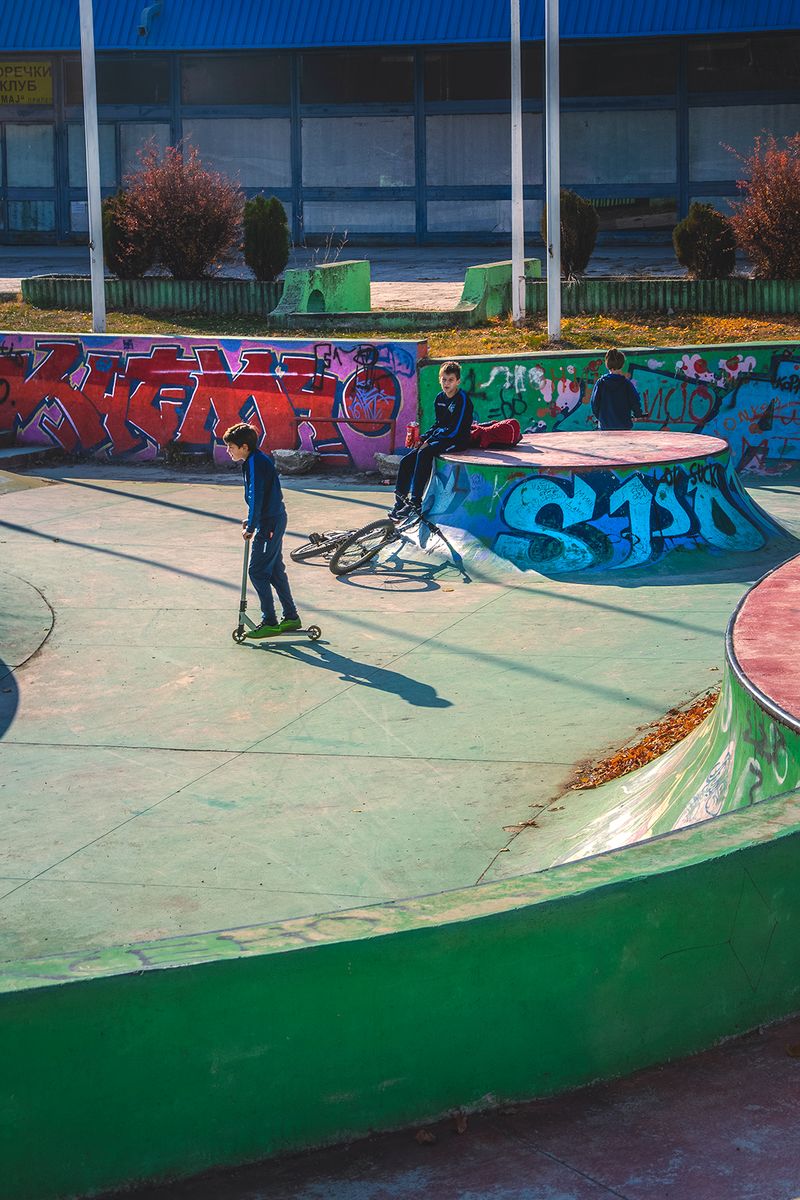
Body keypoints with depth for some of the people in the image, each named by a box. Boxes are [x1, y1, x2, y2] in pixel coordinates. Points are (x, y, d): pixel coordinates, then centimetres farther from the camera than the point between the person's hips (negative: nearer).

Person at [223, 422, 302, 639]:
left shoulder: (255, 463, -19)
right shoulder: (258, 460, 12)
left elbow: (256, 498, -20)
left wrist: (251, 527, -12)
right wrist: (250, 520, 16)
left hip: (269, 524, -10)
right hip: (275, 520, 10)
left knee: (258, 572, -5)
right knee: (275, 570, 16)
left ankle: (270, 623, -2)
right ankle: (291, 617, 23)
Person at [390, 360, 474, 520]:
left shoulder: (462, 399, -14)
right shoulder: (440, 398, 10)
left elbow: (454, 430, -19)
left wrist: (430, 441, -17)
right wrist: (423, 438, 2)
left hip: (457, 441, -8)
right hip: (439, 439, 8)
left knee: (424, 453, -31)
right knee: (407, 461, -5)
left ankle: (415, 503, -31)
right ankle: (400, 500, 0)